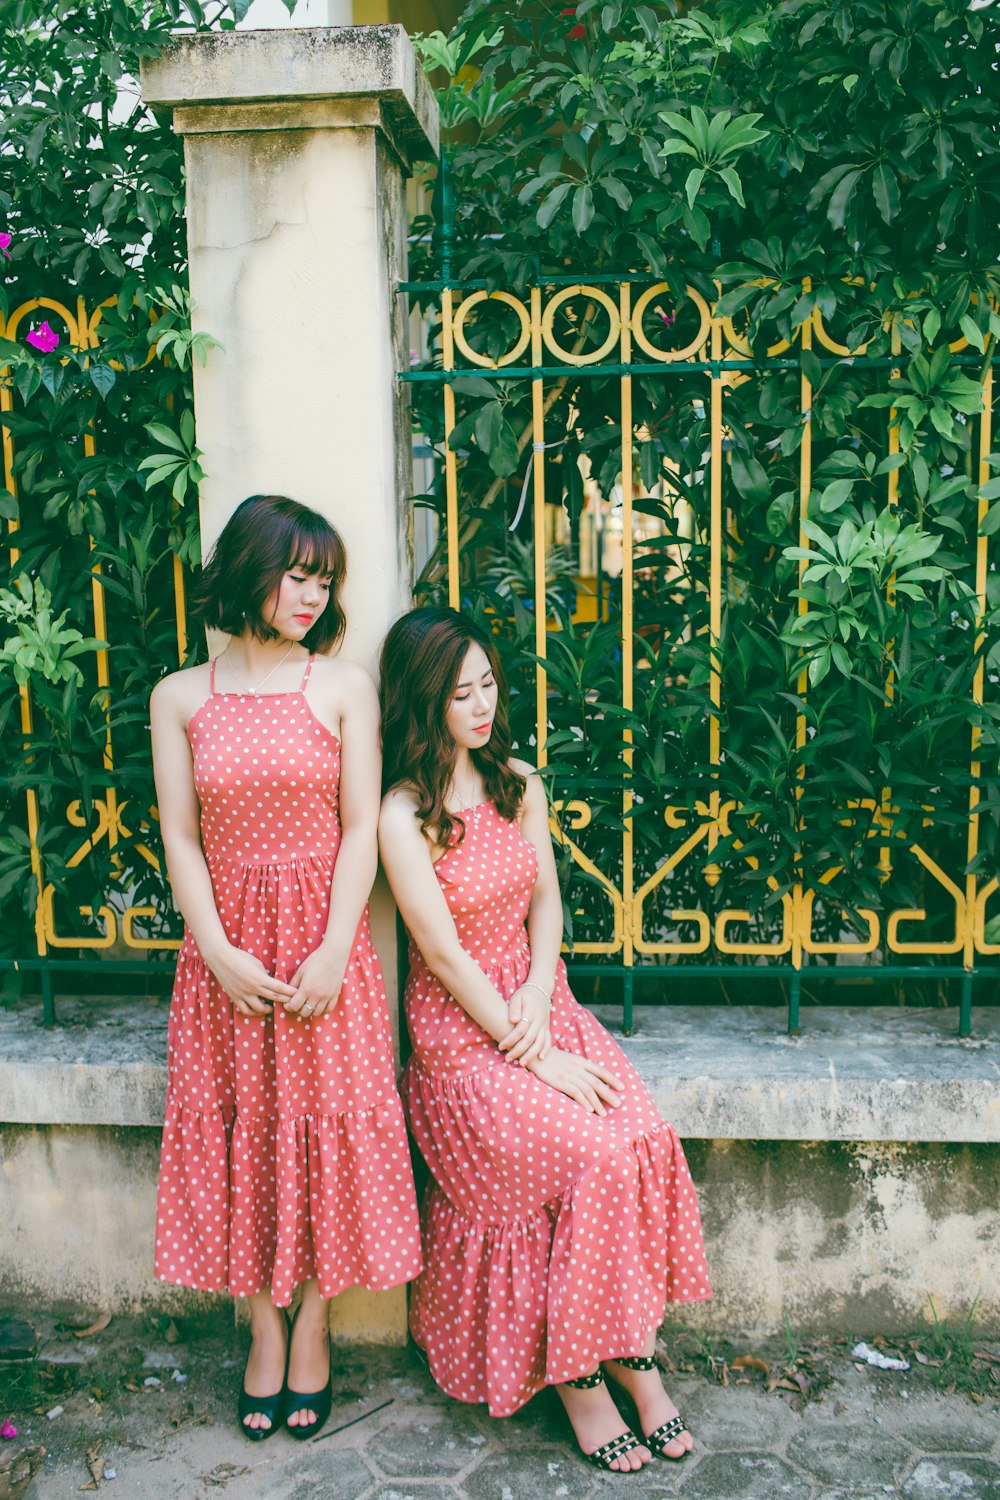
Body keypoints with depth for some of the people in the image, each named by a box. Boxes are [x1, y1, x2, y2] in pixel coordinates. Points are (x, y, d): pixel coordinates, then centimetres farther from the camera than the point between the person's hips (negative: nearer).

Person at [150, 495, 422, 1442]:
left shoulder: (343, 687, 0)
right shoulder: (179, 698, 3)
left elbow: (360, 828, -4)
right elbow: (181, 838, 0)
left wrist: (334, 951, -12)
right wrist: (219, 952, -11)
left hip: (323, 936, -1)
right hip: (226, 947, 1)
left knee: (326, 1125, 3)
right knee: (240, 1128, 6)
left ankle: (312, 1328, 23)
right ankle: (264, 1332, 24)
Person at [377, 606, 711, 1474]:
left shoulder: (518, 785, 7)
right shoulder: (403, 814, -12)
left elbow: (547, 900, 11)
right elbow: (445, 955, -15)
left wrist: (539, 996, -7)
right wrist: (536, 1057, -16)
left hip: (538, 1004, 5)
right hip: (459, 1030, -5)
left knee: (647, 1138, -18)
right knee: (593, 1157, -23)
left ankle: (628, 1346, -3)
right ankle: (580, 1374, -4)